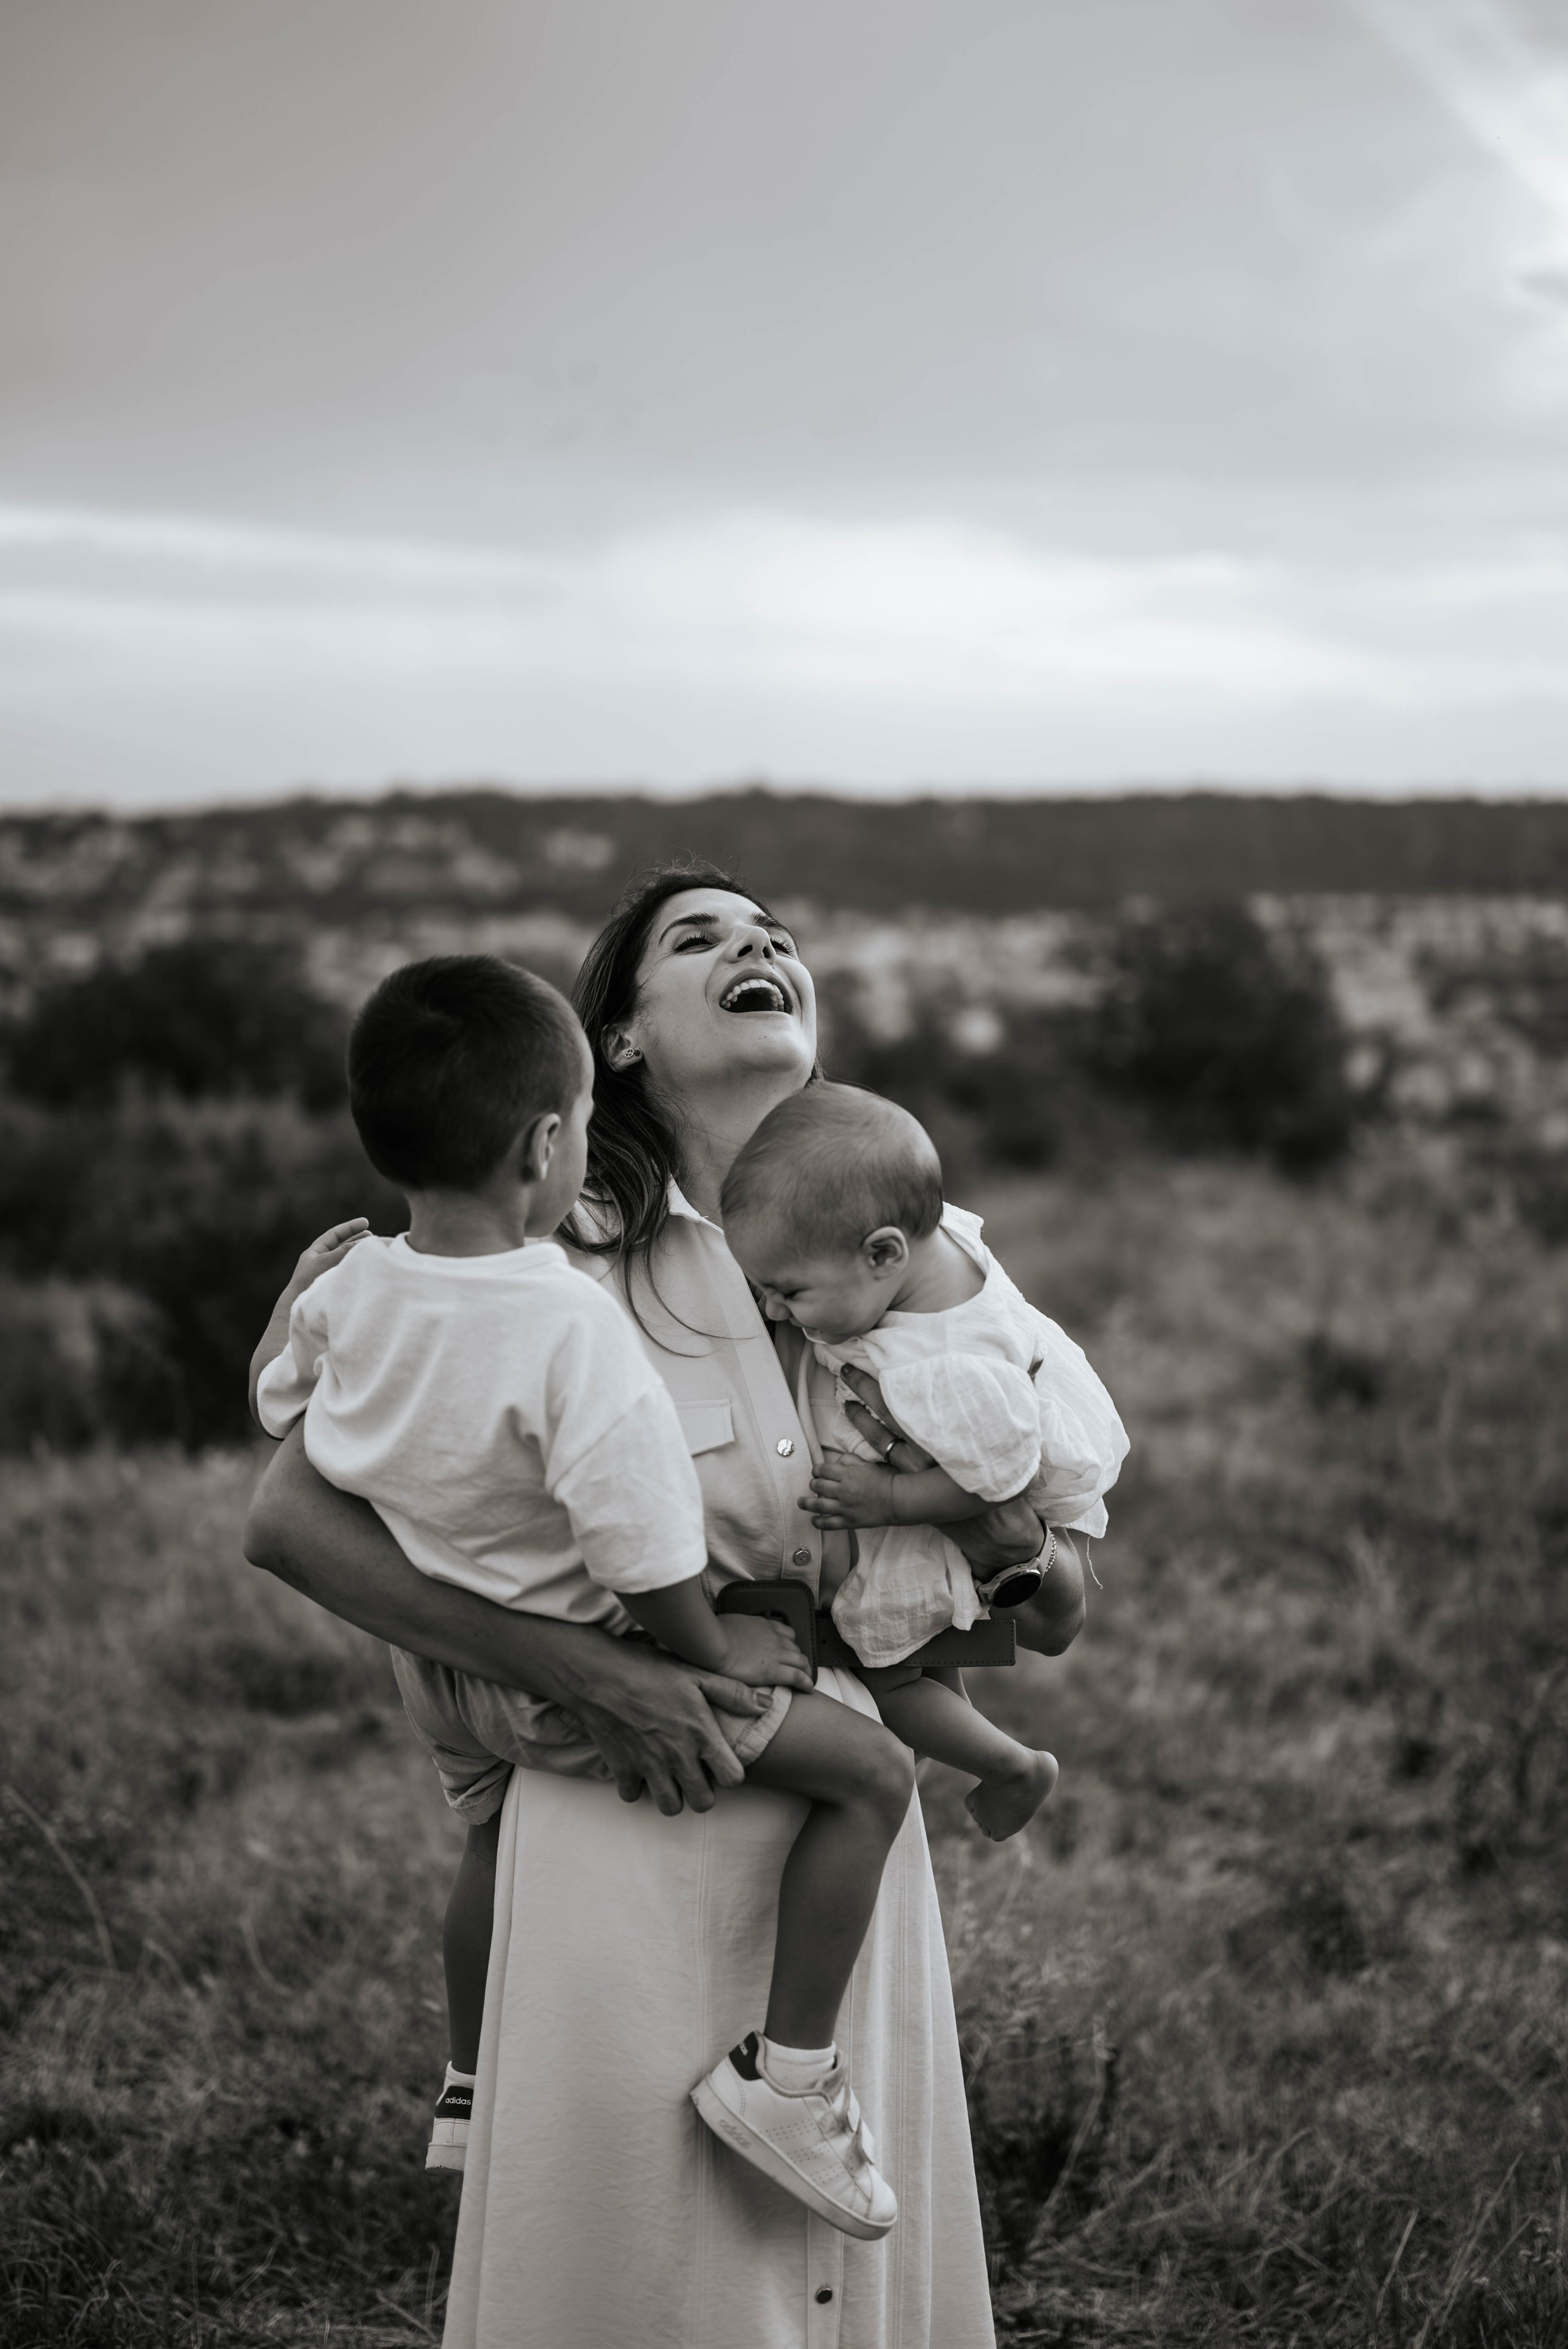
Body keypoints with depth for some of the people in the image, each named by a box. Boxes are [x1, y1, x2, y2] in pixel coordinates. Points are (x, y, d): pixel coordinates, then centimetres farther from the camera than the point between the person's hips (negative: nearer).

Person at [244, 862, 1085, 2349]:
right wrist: (589, 1674, -20)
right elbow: (289, 1520, -13)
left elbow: (1054, 1621, 11)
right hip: (631, 1840, -4)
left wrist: (991, 1513, -12)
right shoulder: (555, 1254, -8)